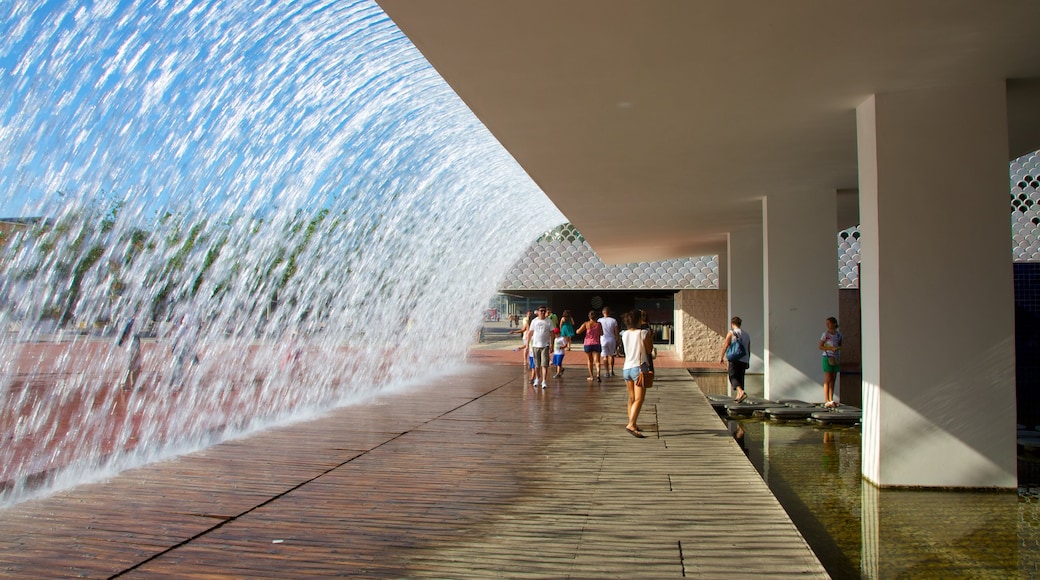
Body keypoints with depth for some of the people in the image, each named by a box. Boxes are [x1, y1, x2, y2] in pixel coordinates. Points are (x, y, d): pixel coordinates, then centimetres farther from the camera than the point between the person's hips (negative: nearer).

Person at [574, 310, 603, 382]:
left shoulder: (586, 324, -5)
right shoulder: (598, 324, -1)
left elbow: (578, 332, -9)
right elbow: (601, 334, 9)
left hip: (588, 344, 0)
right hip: (596, 344, 0)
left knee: (590, 361, 15)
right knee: (597, 361, -3)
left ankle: (591, 376, 20)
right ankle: (598, 374, -25)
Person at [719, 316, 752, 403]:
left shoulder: (731, 333, -4)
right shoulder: (746, 334, 14)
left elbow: (725, 346, -7)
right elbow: (749, 350, 15)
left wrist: (722, 357, 3)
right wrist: (748, 361, 21)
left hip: (735, 359, -6)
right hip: (744, 360, 6)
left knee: (733, 377, -6)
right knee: (740, 377, 12)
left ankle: (741, 392, -28)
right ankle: (738, 396, 12)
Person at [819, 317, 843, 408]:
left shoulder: (838, 334, 7)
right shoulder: (825, 334, -5)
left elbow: (840, 345, 18)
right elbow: (820, 347, -7)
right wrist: (831, 348, -18)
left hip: (836, 358, 5)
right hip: (827, 357, -5)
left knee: (833, 380, 7)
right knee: (827, 380, -6)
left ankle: (831, 400, 12)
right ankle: (826, 401, -5)